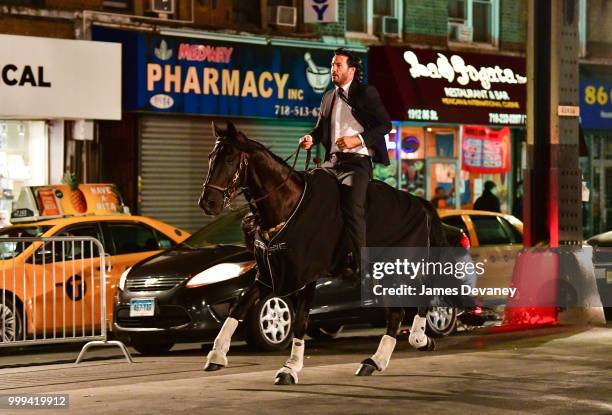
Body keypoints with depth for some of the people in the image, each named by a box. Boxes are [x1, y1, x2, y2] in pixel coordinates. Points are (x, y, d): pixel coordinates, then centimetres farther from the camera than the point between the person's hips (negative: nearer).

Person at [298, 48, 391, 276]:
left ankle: (359, 267, -19)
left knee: (352, 209, -22)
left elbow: (385, 125, -4)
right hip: (332, 162, 7)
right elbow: (321, 127, 26)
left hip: (357, 161, -7)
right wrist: (311, 138, 1)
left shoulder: (367, 94, 1)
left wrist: (358, 140, -16)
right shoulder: (328, 97, 19)